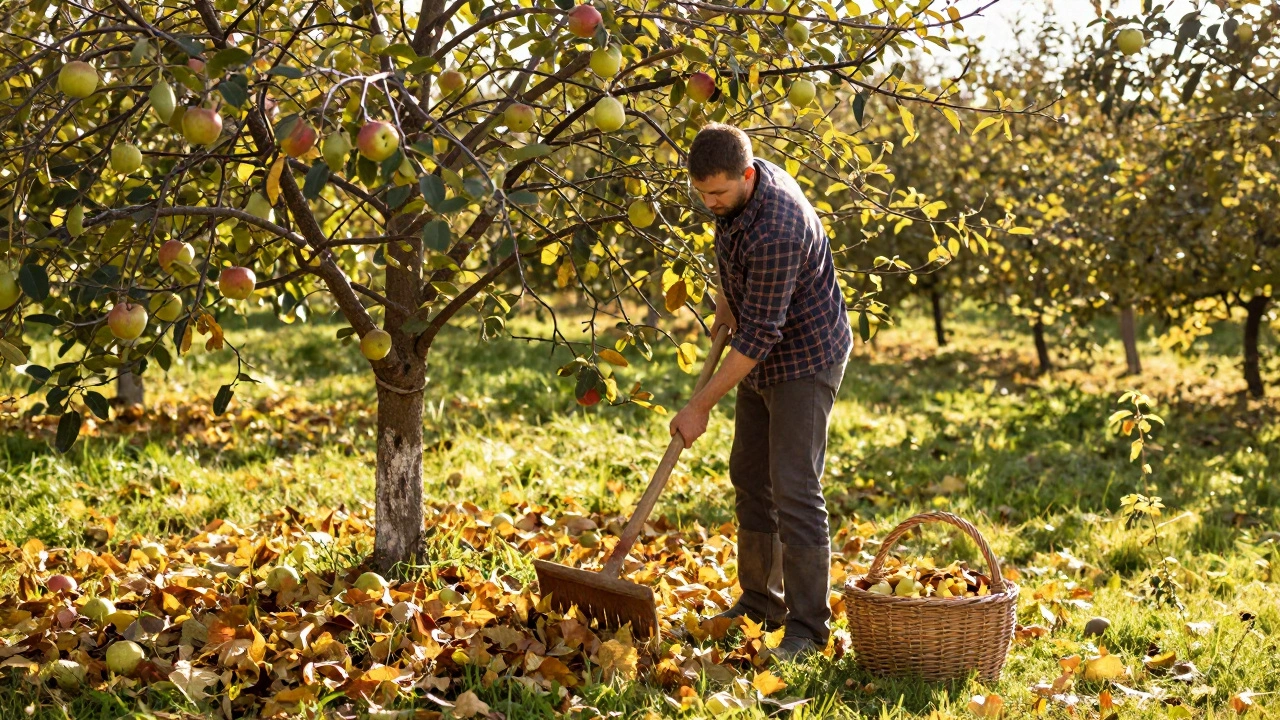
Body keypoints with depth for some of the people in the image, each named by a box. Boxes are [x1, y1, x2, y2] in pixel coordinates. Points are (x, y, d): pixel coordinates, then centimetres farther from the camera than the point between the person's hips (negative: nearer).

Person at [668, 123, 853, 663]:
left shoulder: (776, 233, -34)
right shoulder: (742, 183, -5)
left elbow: (757, 335, -30)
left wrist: (701, 405, -24)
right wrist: (729, 295, 9)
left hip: (805, 360, -10)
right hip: (763, 359, 10)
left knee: (794, 489, -12)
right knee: (750, 477, 14)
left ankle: (808, 627, -5)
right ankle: (760, 603, 24)